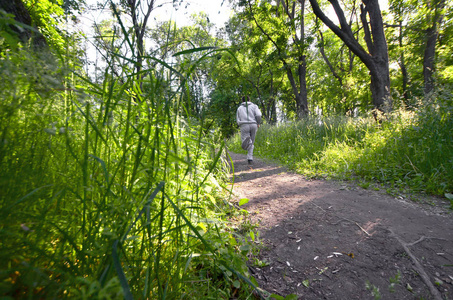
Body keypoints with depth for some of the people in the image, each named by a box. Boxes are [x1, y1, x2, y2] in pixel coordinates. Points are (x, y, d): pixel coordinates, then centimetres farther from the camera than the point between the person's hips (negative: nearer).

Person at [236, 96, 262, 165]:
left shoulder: (239, 108, 19)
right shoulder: (254, 106, 14)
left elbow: (238, 121, 11)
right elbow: (258, 115, -5)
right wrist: (258, 123, 11)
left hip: (244, 126, -1)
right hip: (253, 125, 1)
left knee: (245, 146, -8)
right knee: (251, 143, 18)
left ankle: (246, 140, -43)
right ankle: (250, 159, 9)